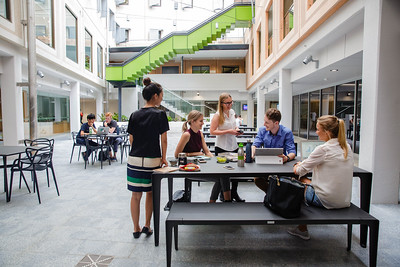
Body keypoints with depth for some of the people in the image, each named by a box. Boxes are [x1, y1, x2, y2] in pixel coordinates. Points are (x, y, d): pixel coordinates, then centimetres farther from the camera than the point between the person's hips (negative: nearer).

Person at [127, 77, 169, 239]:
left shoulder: (134, 115, 4)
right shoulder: (160, 114, -7)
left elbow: (131, 139, 7)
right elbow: (163, 139, -6)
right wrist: (164, 157, 5)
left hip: (134, 159, 3)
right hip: (152, 160, -3)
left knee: (136, 195, 12)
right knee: (150, 193, 17)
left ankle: (136, 229, 25)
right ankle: (147, 226, 24)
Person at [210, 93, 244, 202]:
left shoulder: (232, 112, 8)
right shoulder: (218, 115, -12)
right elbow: (212, 131, -17)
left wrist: (236, 130, 1)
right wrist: (228, 131, -20)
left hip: (233, 146, 6)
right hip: (222, 148, -6)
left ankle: (234, 193, 31)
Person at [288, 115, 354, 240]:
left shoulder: (323, 149, -19)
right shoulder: (347, 147, 4)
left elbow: (300, 171, -11)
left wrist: (297, 167, 12)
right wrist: (304, 163, 17)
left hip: (326, 201, -8)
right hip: (345, 200, 8)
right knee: (306, 181, 19)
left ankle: (302, 229, 22)